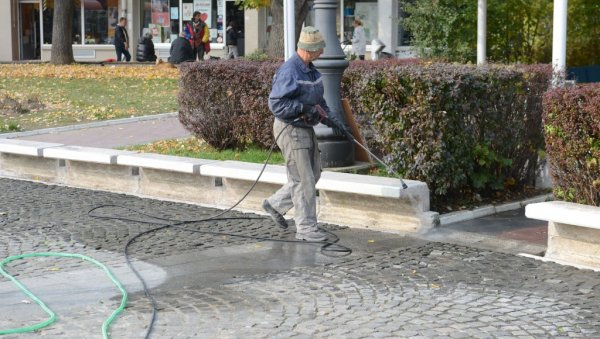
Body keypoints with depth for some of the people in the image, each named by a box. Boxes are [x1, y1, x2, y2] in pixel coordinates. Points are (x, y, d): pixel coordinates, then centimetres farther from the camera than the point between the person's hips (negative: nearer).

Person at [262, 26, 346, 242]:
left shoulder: (311, 69, 10)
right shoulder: (289, 72, -21)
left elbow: (317, 99, 22)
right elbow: (276, 104, -23)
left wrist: (326, 115, 7)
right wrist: (305, 108, -26)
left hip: (305, 129, 10)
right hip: (290, 129, -10)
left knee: (313, 175, 16)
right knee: (303, 180, -4)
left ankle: (275, 204, 29)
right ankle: (306, 228, 5)